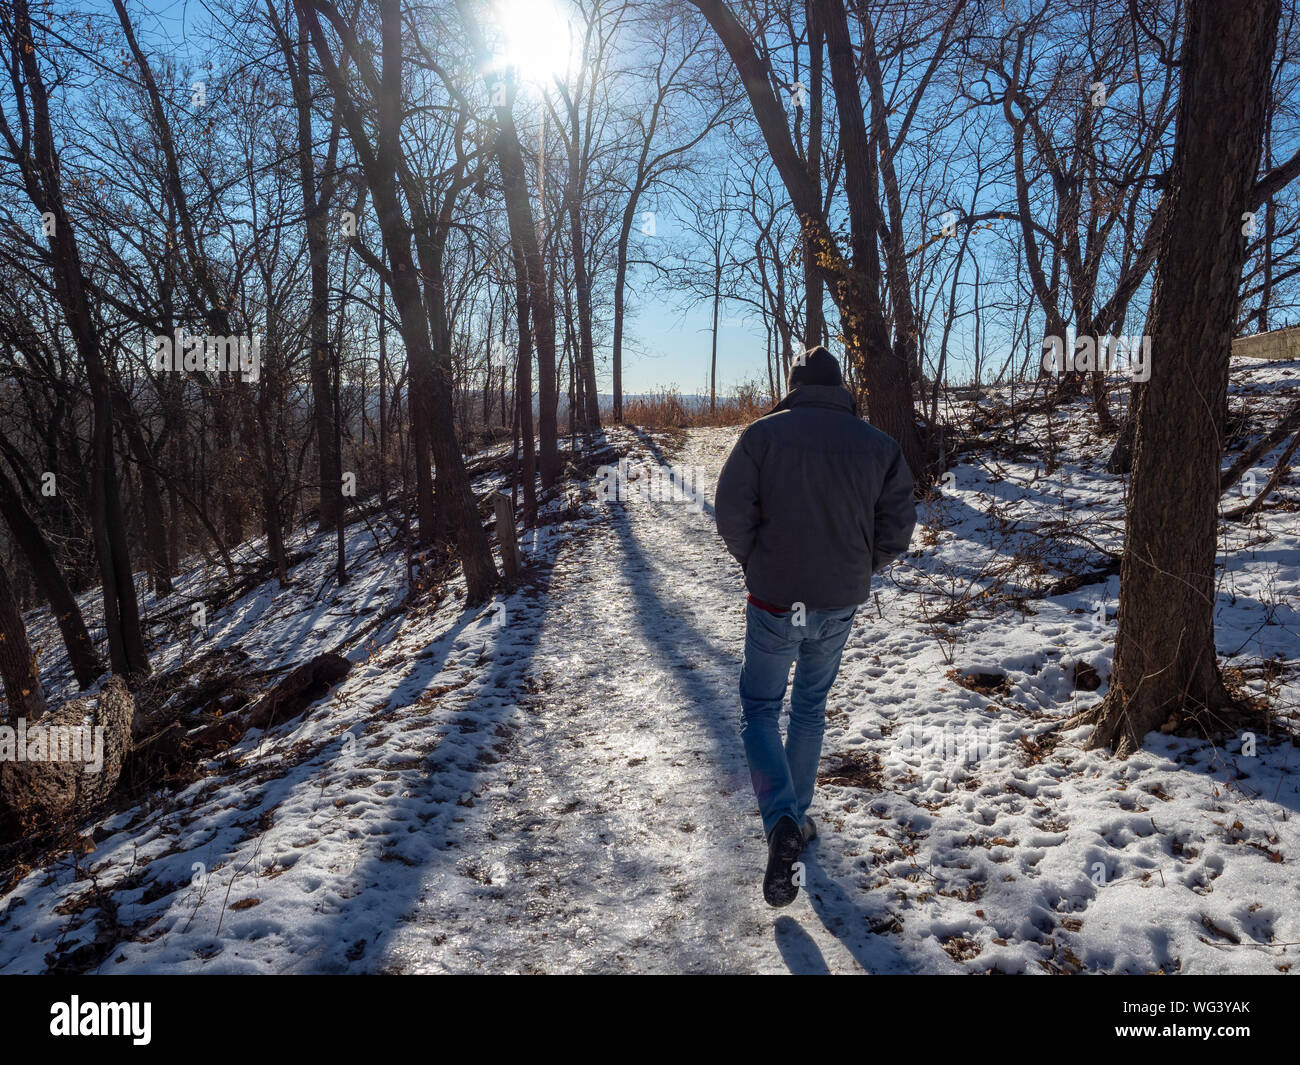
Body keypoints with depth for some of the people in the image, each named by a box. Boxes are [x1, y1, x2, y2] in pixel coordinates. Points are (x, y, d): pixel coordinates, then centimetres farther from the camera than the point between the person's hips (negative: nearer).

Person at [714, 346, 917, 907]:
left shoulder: (763, 433, -9)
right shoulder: (878, 445, -1)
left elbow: (730, 511, -11)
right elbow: (898, 524, 0)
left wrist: (756, 564, 4)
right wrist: (858, 570, 13)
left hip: (774, 602, -3)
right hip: (838, 606, 3)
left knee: (760, 710, 10)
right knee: (810, 708, 21)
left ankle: (781, 822, -9)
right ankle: (797, 816, 31)